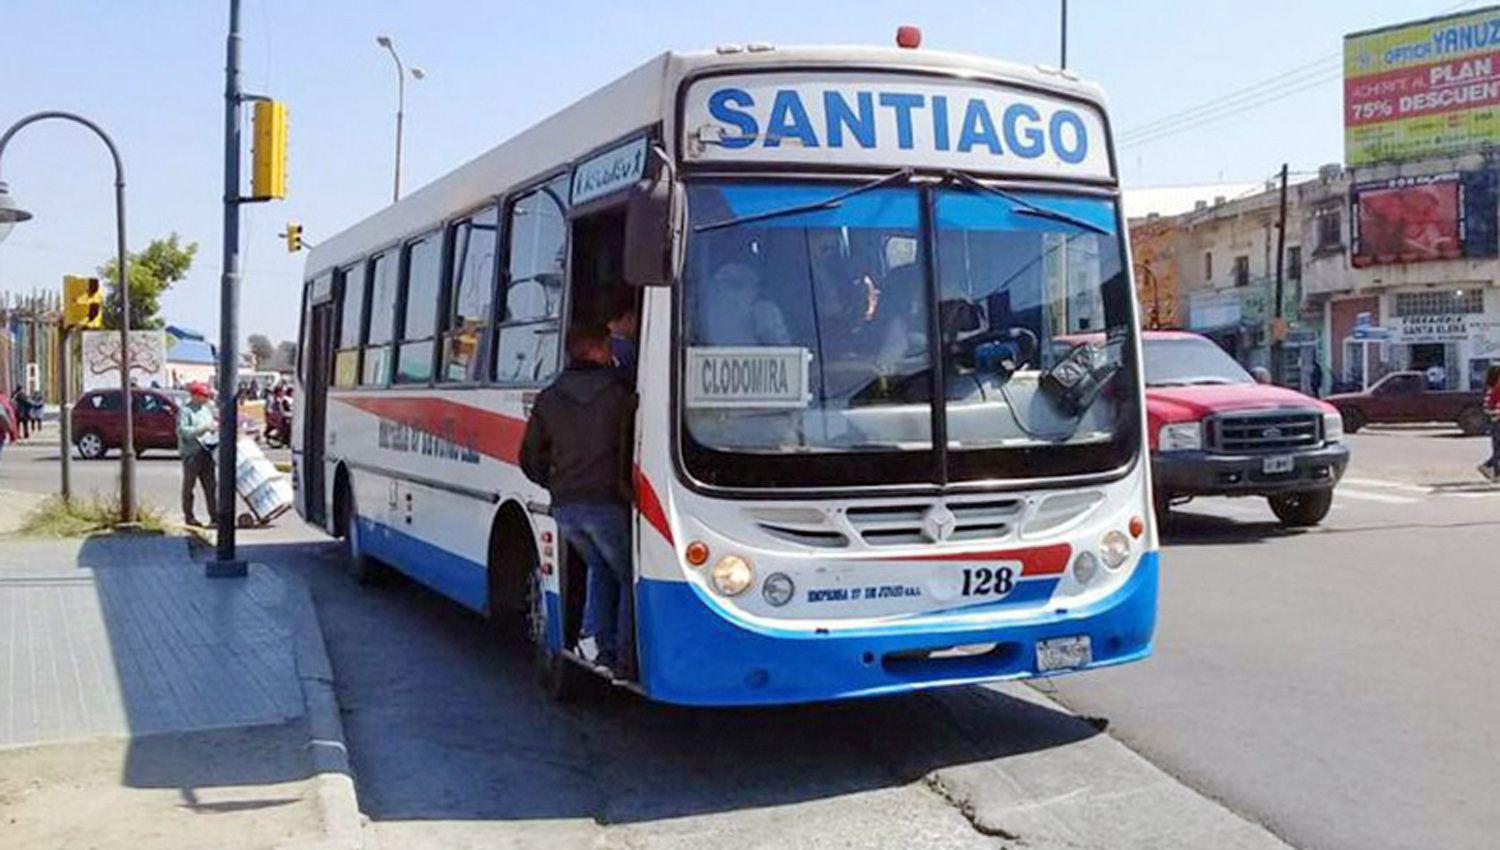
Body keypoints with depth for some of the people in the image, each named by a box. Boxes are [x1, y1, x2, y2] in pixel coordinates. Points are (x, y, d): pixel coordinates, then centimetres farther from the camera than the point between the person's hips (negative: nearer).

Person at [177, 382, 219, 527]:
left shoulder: (206, 409, 15)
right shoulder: (185, 411, -8)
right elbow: (184, 431, -20)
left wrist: (215, 426, 6)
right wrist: (205, 428, -25)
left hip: (206, 452, 6)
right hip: (191, 453, -6)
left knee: (211, 485, 2)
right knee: (189, 485, 4)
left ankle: (215, 516, 1)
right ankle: (189, 516, 12)